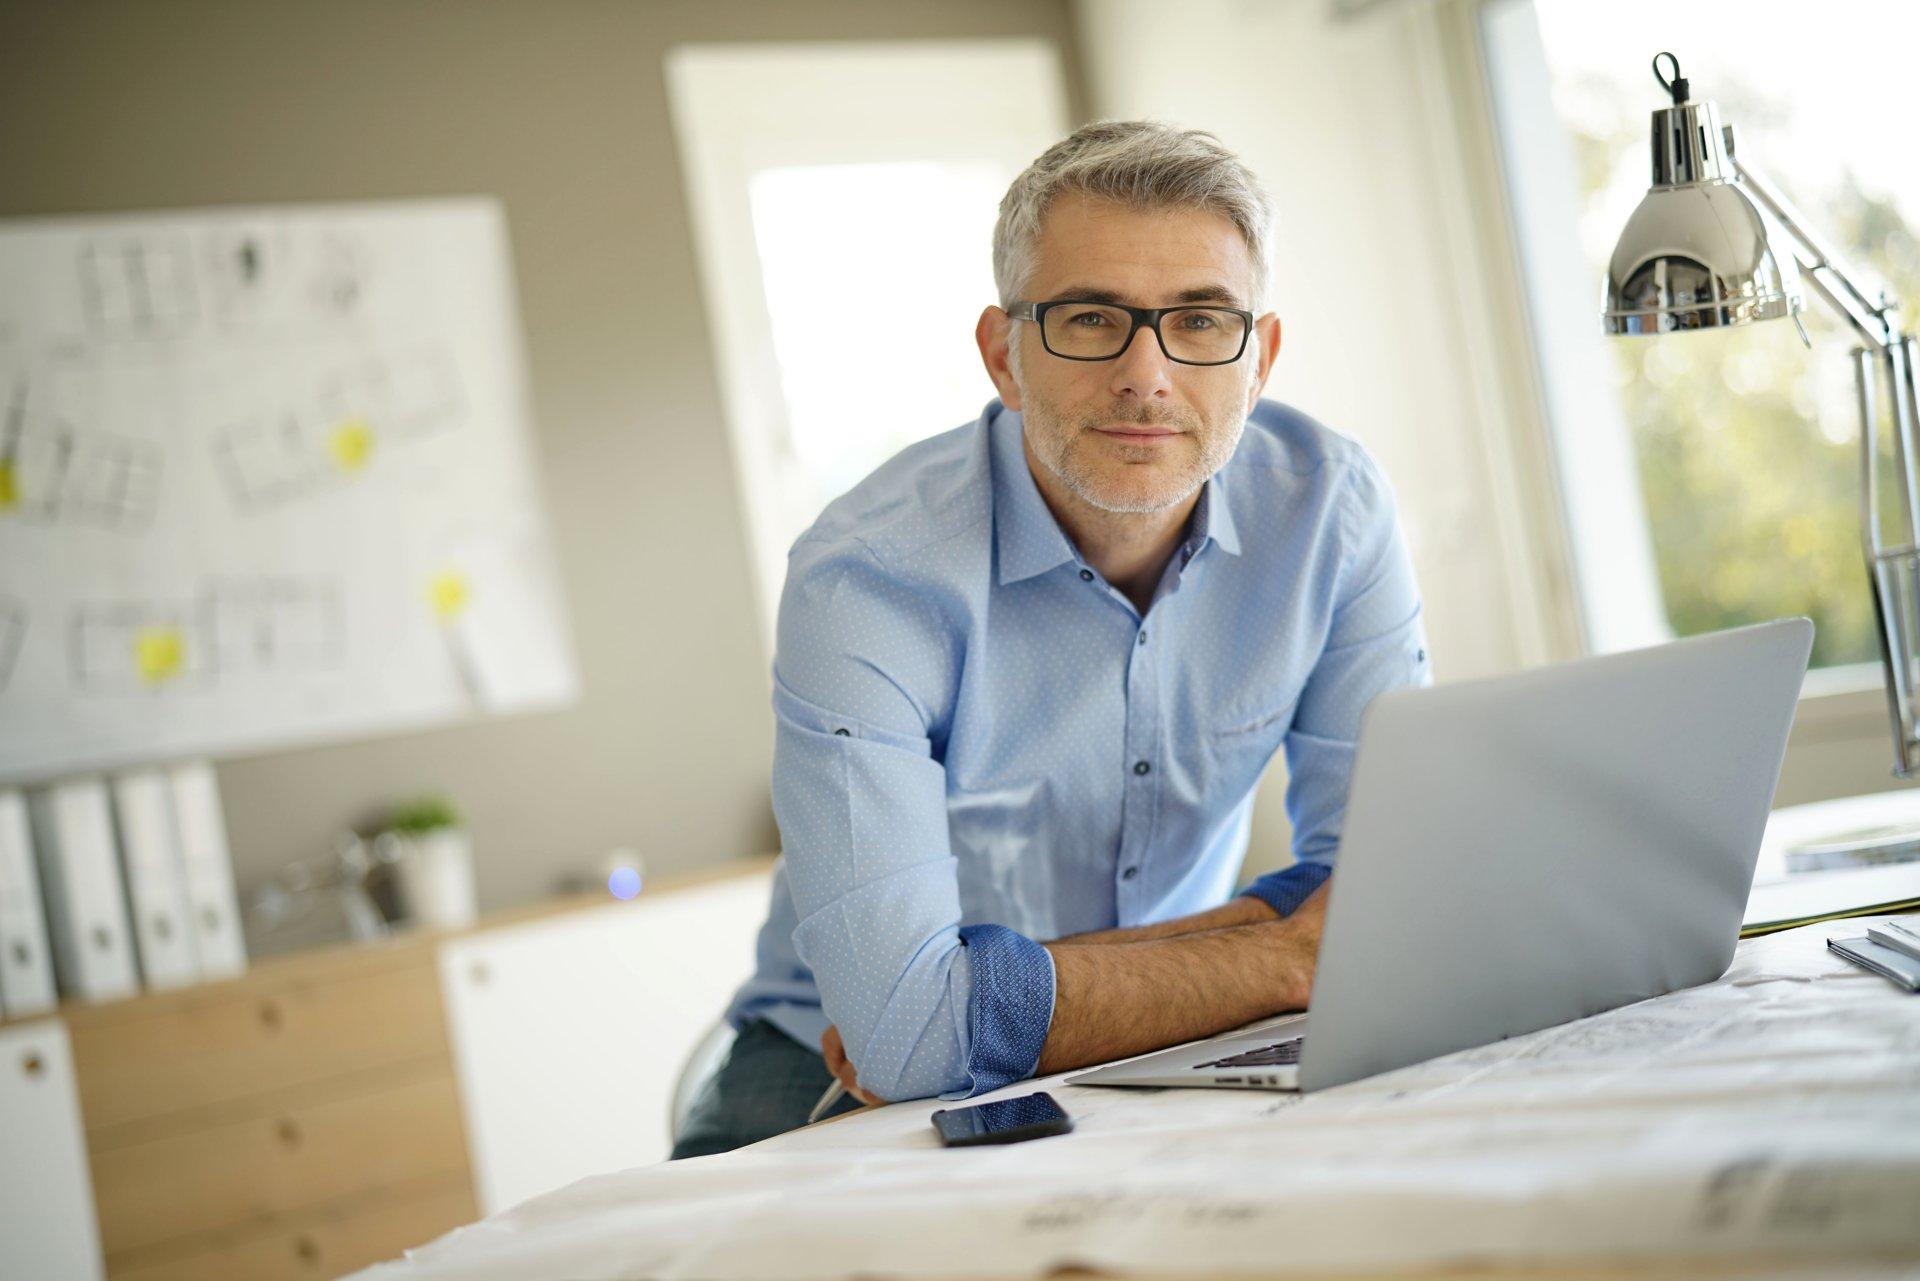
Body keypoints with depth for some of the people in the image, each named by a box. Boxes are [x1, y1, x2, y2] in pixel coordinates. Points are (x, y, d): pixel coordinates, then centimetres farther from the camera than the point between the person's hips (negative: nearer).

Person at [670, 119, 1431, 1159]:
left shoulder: (1329, 508, -10)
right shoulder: (867, 577, -22)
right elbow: (902, 1025, -30)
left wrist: (1003, 998, -20)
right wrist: (1292, 960, -20)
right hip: (849, 1090, -2)